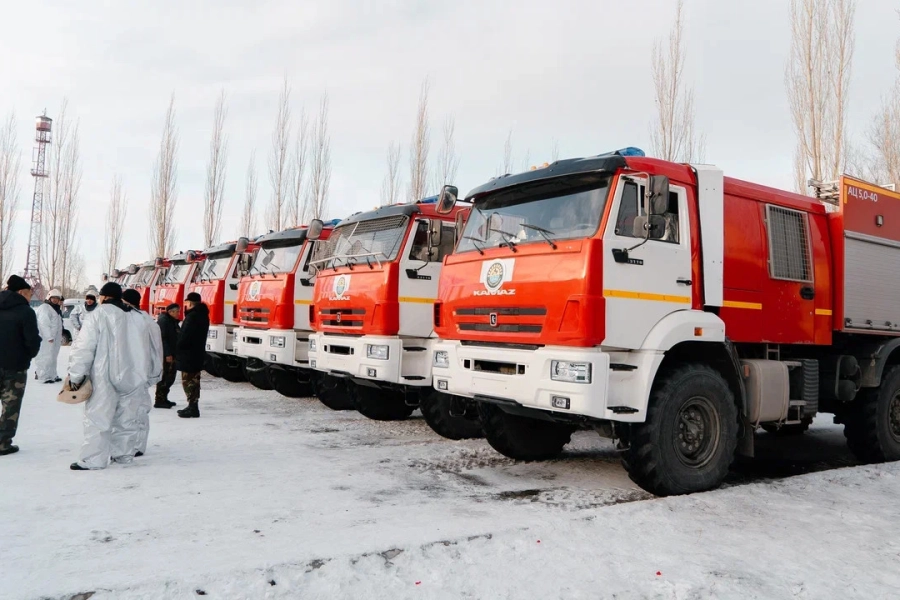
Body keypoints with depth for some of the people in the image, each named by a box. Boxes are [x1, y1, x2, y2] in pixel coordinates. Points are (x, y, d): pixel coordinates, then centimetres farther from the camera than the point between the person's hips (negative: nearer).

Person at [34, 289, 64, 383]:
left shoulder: (57, 309, 20)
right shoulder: (45, 308, -11)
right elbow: (43, 324, -20)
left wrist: (60, 337, 22)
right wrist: (49, 337, -23)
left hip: (55, 338, 10)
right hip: (46, 338, -10)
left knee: (53, 357, 14)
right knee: (46, 357, -8)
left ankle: (52, 375, 20)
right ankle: (45, 376, -6)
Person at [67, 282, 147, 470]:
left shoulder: (99, 314, -8)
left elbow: (84, 347, -12)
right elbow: (142, 348, 15)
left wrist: (75, 375, -8)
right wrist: (142, 373, 23)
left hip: (105, 376, -6)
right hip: (130, 376, 6)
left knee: (97, 418, -2)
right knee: (126, 418, 14)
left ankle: (92, 459, -1)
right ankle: (124, 453, 21)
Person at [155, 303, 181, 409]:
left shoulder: (174, 322, 17)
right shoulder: (163, 321, -12)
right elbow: (162, 338, -19)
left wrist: (175, 354, 17)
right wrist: (168, 354, -22)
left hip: (171, 354, 10)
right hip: (164, 355, -10)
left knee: (170, 377, 14)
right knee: (164, 377, -8)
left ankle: (163, 399, 23)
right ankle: (159, 400, -3)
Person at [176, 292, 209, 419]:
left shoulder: (192, 316, -19)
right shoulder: (202, 315, 12)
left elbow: (185, 336, -20)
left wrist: (177, 350, -9)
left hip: (189, 354, -10)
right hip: (197, 353, 10)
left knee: (188, 381, -6)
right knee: (194, 381, 14)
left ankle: (192, 407, -5)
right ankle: (193, 407, 21)